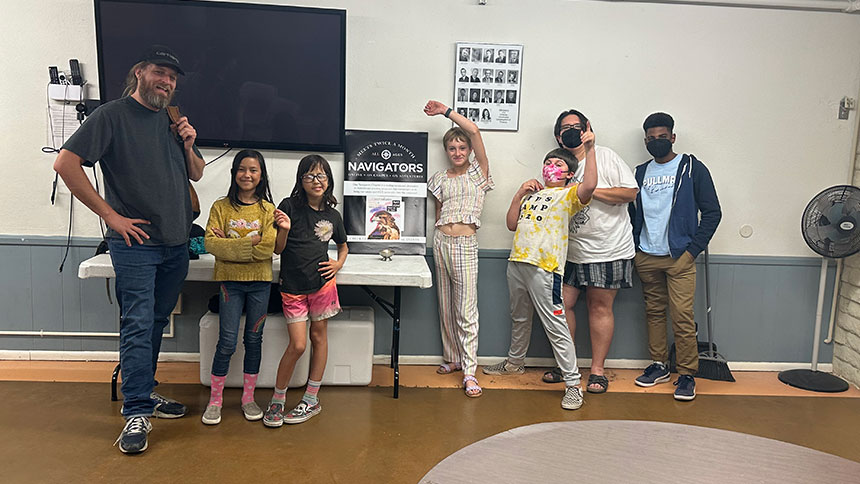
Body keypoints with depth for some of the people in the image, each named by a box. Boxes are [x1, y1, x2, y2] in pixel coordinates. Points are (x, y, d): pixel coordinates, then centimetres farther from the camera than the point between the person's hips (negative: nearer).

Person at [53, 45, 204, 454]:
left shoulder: (173, 122, 15)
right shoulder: (112, 116, -5)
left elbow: (196, 175, 22)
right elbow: (65, 164, -12)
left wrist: (188, 146, 1)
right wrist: (110, 214, -13)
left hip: (176, 243, 6)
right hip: (136, 242, -6)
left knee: (156, 322, 14)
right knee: (137, 326, -6)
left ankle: (144, 392, 28)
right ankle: (137, 413, 1)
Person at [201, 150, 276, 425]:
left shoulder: (268, 209, 2)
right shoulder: (221, 207, 2)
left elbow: (268, 247, -11)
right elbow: (211, 244, -10)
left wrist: (230, 244, -14)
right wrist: (250, 242, -17)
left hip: (260, 281, 1)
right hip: (230, 280, -1)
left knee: (254, 340, 9)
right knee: (227, 343, -1)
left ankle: (248, 398, 23)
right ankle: (215, 400, 14)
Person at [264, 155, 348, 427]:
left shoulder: (332, 216, 6)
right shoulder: (289, 206, -4)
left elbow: (343, 246, 24)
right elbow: (277, 249, -2)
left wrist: (339, 264, 4)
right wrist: (284, 229, -21)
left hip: (322, 282, 3)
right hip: (292, 286, -3)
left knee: (319, 336, 8)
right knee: (297, 344, -5)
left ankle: (311, 400, 21)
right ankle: (277, 401, 14)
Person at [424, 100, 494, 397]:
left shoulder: (479, 172, 4)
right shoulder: (441, 179, 14)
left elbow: (474, 131, -5)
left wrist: (446, 111, 2)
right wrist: (438, 233, 9)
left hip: (465, 244, -4)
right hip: (441, 241, 5)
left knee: (466, 310, -6)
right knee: (446, 306, 10)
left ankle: (469, 371, -2)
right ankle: (452, 358, 24)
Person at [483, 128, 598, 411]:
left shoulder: (569, 194, 0)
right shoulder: (532, 194, 21)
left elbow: (589, 186, -23)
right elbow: (511, 224, 17)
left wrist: (589, 150, -28)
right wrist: (520, 193, 9)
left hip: (544, 266, -7)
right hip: (517, 261, 7)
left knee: (555, 326, -8)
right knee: (519, 318, 24)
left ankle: (573, 384, -1)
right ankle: (515, 362, 43)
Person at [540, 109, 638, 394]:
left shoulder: (604, 156, -2)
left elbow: (630, 191, -10)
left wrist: (591, 191, -15)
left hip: (609, 250, -5)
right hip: (571, 251, 5)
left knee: (600, 307, 1)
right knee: (561, 304, 1)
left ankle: (597, 370, 11)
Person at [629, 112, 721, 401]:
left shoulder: (692, 169, 1)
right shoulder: (640, 172, 13)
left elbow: (712, 212, 0)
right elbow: (631, 212, 19)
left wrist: (693, 249, -7)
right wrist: (634, 246, 7)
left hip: (679, 257, -4)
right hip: (646, 257, 4)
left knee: (682, 317, -7)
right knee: (654, 313, 11)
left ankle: (687, 375, 2)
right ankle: (658, 366, 21)